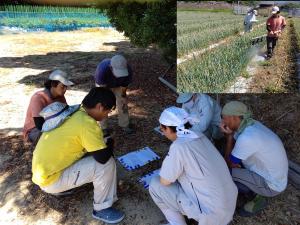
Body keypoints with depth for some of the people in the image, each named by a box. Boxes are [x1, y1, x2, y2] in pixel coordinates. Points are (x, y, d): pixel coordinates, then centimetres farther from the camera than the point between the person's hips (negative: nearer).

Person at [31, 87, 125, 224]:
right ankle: (102, 209, 3)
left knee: (92, 153, 17)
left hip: (43, 171, 9)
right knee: (106, 164, -17)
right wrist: (110, 143, -4)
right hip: (50, 179, -9)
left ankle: (61, 187, 25)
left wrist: (101, 141, 7)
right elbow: (103, 157, -25)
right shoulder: (86, 122, -26)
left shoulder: (72, 113, 3)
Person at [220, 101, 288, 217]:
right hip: (274, 176, 9)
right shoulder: (251, 125, -6)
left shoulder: (246, 138, -33)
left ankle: (258, 199, 3)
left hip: (271, 185, -8)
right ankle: (256, 190, 15)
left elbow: (229, 163, -18)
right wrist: (229, 134, -14)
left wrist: (230, 135, -17)